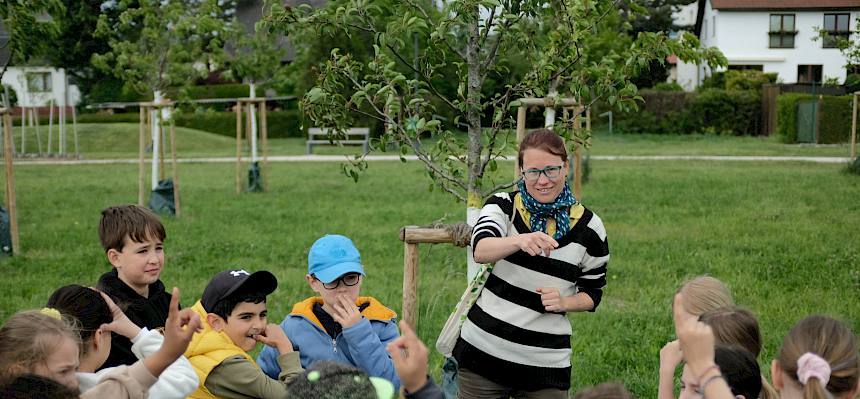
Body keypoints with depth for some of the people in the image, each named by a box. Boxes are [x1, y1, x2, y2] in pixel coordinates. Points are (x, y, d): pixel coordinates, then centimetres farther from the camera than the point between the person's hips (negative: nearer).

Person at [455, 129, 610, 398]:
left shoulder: (589, 228, 0)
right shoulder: (503, 206, -2)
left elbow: (592, 293, 11)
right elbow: (480, 249, -23)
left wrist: (564, 302, -11)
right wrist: (519, 241, -43)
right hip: (482, 349, 0)